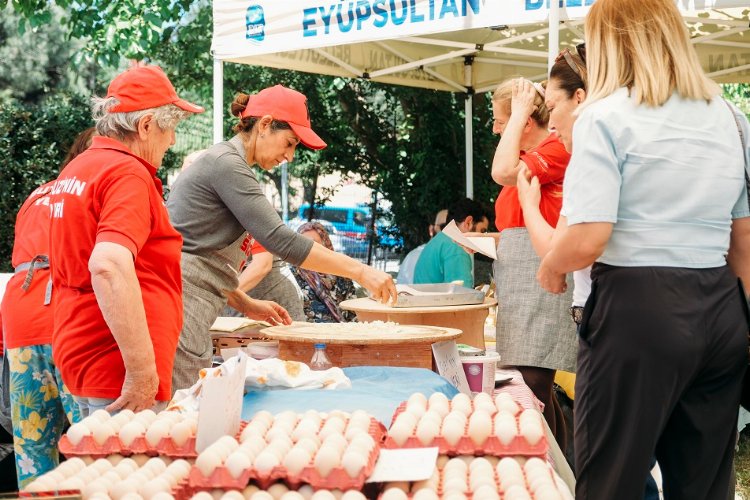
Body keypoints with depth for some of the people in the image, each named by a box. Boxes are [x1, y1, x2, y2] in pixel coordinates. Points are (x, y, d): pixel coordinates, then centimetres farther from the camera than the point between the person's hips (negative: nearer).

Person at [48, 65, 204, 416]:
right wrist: (142, 370, -27)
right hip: (117, 373, -10)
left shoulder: (75, 169, 15)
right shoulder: (128, 173, -14)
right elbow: (109, 266, -29)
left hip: (77, 357, 10)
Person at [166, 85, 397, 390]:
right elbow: (279, 239, -18)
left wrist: (246, 304, 17)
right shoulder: (226, 163, -10)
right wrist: (360, 271, -16)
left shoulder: (225, 162, 21)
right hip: (180, 305, -10)